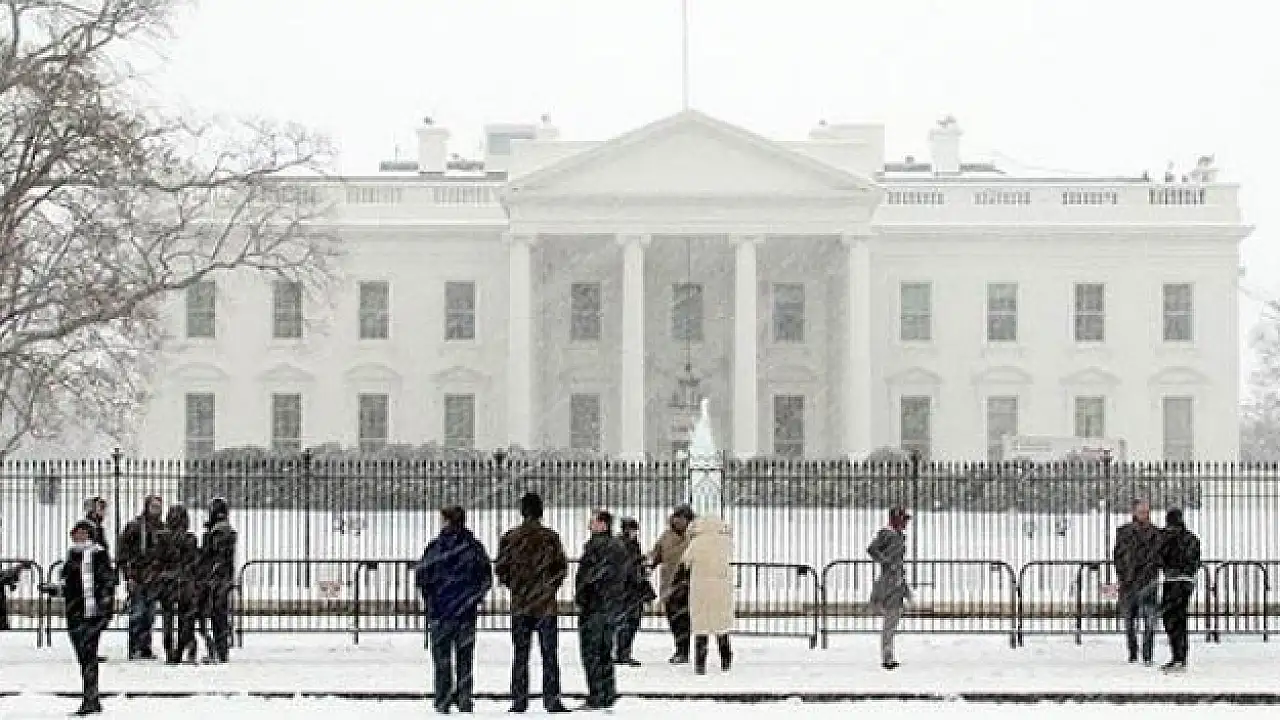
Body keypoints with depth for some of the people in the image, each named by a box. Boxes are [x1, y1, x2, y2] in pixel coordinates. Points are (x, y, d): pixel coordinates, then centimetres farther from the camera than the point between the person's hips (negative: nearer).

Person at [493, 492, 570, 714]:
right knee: (550, 655, 4)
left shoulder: (510, 537, -3)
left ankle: (519, 701, 5)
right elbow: (562, 568, -1)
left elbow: (500, 568, -1)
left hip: (520, 604, 1)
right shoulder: (551, 537, -4)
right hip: (546, 604, -1)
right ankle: (552, 700, 2)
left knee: (520, 655, 7)